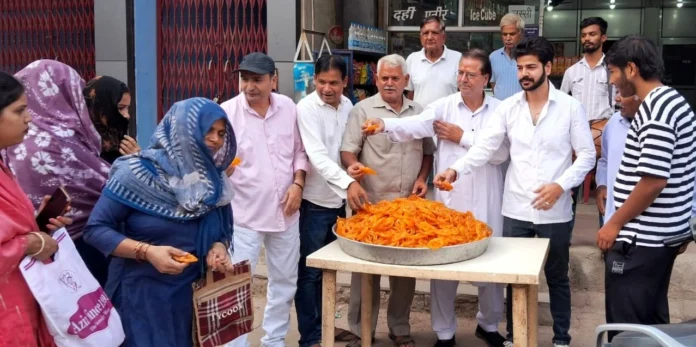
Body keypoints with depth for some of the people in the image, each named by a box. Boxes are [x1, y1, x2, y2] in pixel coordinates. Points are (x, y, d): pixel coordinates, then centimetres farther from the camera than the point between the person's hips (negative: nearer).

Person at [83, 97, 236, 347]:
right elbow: (95, 229, -12)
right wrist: (146, 251, -24)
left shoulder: (214, 181, 0)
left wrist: (219, 247, -10)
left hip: (194, 293, 5)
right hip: (142, 293, -4)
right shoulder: (138, 173, -14)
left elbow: (223, 230, 12)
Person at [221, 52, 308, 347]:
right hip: (243, 214, -4)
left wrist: (298, 183, -4)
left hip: (285, 211, 5)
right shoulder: (226, 112, -13)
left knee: (285, 280, 17)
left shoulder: (288, 107, 0)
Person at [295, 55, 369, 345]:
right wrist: (348, 183, -36)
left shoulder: (348, 106, 5)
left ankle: (323, 324, 31)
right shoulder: (306, 108, -14)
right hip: (314, 201, -6)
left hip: (339, 199, 6)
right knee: (310, 270, 3)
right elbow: (317, 155, -25)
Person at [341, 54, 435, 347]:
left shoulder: (419, 113, 11)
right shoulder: (363, 110, -2)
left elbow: (427, 151, 19)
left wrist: (422, 178, 3)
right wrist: (352, 165, -28)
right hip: (371, 204, -4)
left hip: (409, 205, 4)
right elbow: (347, 150, -7)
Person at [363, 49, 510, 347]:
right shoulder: (444, 106, 0)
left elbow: (501, 152, -9)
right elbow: (415, 125, -18)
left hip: (486, 203, 0)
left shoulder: (500, 110, 2)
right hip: (448, 199, 0)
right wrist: (385, 124, -37)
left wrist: (463, 137, -10)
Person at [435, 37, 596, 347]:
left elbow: (587, 155, -3)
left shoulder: (570, 107, -4)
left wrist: (561, 185, -17)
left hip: (555, 213, -2)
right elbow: (484, 147, -6)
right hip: (515, 210, 2)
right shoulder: (508, 107, 1)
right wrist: (456, 169, -23)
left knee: (557, 278, 14)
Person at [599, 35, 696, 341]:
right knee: (652, 318, 19)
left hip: (640, 239, -10)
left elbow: (653, 181, -24)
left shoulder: (655, 110, -19)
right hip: (664, 234, 10)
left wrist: (614, 224, -15)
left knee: (626, 325, 1)